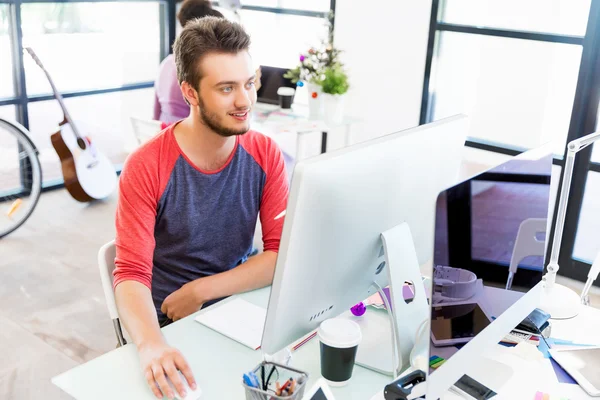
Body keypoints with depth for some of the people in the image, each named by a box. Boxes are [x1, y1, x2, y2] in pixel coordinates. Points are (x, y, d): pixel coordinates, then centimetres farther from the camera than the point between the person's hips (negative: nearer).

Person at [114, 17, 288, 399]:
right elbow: (131, 274, -18)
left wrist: (200, 290, -15)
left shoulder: (265, 154, -5)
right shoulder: (146, 167, -15)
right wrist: (151, 345, -37)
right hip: (171, 326, -2)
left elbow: (283, 253, -7)